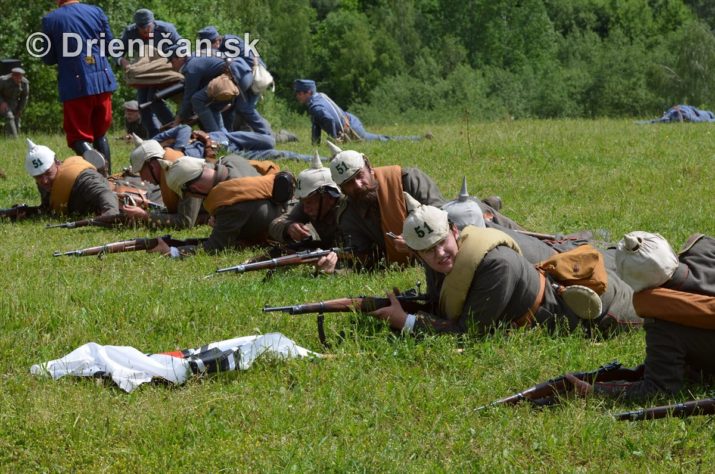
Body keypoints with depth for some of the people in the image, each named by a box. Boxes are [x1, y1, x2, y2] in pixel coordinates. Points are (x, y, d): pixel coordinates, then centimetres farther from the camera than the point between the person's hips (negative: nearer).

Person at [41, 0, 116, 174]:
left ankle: (87, 152, -27)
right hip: (102, 81, 3)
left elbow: (48, 59, 3)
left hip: (75, 86, -3)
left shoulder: (50, 20, -5)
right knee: (100, 133, 18)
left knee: (79, 135, 4)